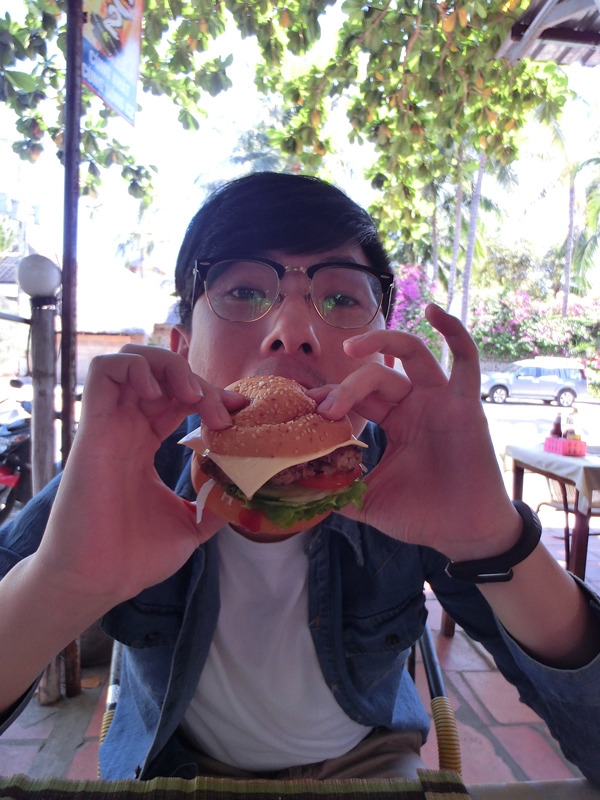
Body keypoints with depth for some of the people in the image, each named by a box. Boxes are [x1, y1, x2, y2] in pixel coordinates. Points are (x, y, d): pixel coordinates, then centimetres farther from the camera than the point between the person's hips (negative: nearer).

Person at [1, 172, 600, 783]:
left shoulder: (408, 476, -23)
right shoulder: (127, 471, -24)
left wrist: (495, 544, -42)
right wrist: (60, 588, -48)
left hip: (363, 759, 1)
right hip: (175, 767, 1)